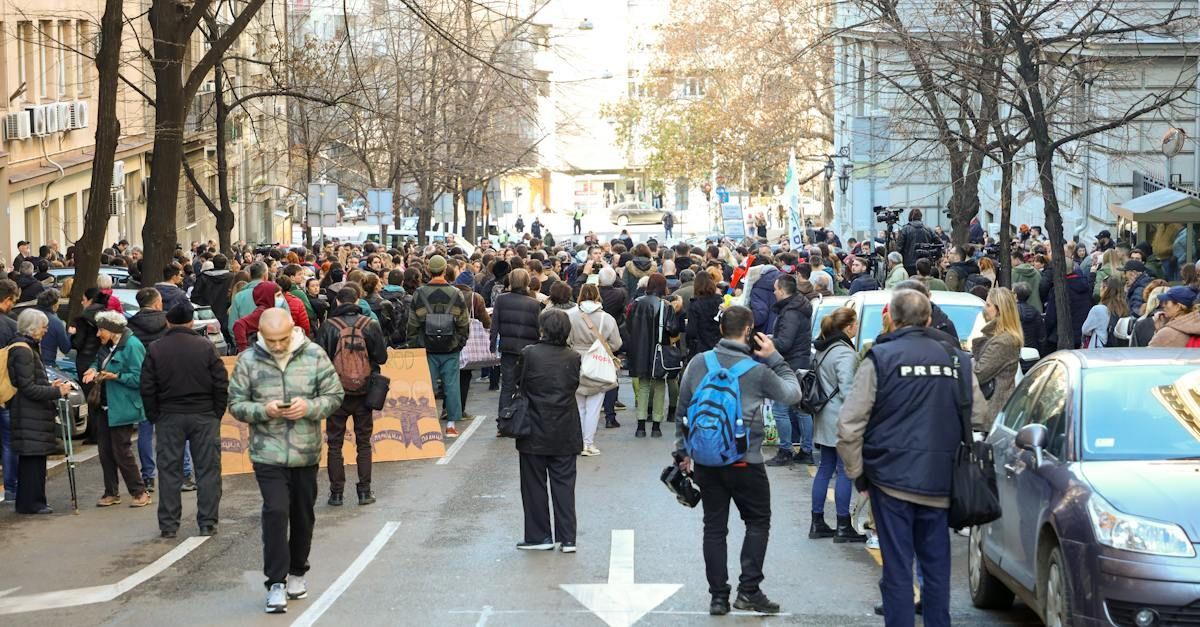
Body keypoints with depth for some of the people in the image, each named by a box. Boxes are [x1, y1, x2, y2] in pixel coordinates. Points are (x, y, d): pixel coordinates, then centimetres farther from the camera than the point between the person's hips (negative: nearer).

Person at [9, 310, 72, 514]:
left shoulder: (28, 348, 17)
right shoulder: (22, 351, -15)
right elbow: (28, 388, -18)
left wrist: (50, 386, 14)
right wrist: (57, 392, -16)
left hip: (33, 412, 10)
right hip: (29, 414, -10)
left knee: (31, 459, 11)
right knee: (32, 458, -7)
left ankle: (28, 503, 16)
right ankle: (32, 503, -3)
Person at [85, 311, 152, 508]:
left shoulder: (132, 346, -16)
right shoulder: (107, 345, 11)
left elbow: (138, 378, -18)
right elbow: (99, 361, 25)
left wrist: (116, 376, -25)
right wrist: (94, 369, 3)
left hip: (123, 408, -9)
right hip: (106, 407, 9)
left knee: (121, 451, -5)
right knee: (105, 449, 10)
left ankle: (140, 492, 7)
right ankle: (111, 493, 20)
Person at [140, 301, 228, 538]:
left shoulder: (155, 350, -1)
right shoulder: (206, 347, -3)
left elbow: (147, 389, -1)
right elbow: (222, 384, -4)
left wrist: (154, 417, 8)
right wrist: (217, 413, 5)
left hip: (169, 417, 1)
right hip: (204, 416, -1)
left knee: (169, 471, 6)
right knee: (208, 469, 5)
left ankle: (168, 525, 6)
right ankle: (207, 523, 4)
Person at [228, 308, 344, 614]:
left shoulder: (314, 355, -3)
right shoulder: (248, 360, -4)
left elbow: (334, 395, 1)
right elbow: (236, 403, 0)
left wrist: (310, 407, -18)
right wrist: (263, 410, -18)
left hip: (306, 452, 2)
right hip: (268, 453, -2)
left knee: (303, 515, 13)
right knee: (276, 512, -12)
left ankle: (297, 572, 32)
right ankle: (276, 582, -6)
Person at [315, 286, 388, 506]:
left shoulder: (328, 327, -10)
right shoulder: (371, 325, -5)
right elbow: (382, 357, -2)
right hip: (364, 394, 1)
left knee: (335, 444, 8)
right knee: (364, 442, 11)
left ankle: (336, 493, 7)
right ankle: (365, 491, 10)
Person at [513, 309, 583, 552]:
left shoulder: (529, 354, -13)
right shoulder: (573, 358, -6)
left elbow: (518, 383, -4)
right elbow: (575, 385, 7)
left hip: (535, 432, -2)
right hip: (565, 433, 2)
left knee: (534, 485, 9)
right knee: (564, 484, 8)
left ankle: (539, 536, 13)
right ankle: (567, 538, 8)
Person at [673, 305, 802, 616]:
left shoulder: (698, 363, 0)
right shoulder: (757, 370, -11)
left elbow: (682, 410, 6)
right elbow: (793, 394, 4)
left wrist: (682, 451, 16)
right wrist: (775, 359, 8)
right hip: (745, 462, -4)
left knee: (714, 526, 10)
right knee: (758, 522, 12)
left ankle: (718, 596, 12)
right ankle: (749, 590, 5)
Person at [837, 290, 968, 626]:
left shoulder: (881, 358, -6)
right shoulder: (957, 358, 5)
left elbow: (849, 425, -9)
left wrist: (856, 472, 2)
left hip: (892, 477, -3)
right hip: (940, 481, 3)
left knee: (897, 568, 1)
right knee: (937, 567, 12)